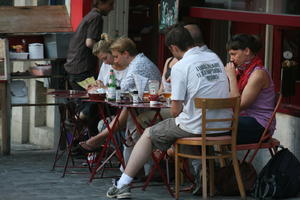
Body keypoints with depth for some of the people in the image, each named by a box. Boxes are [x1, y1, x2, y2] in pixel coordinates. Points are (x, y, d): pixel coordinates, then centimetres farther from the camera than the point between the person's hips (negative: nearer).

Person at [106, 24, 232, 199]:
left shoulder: (181, 67, -12)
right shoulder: (215, 58, 8)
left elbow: (176, 110, -11)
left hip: (196, 128, -6)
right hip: (223, 125, 6)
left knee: (148, 134, 15)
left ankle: (123, 184, 17)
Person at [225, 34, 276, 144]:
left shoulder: (259, 74, -14)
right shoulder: (242, 71, 13)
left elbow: (239, 105, -18)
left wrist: (232, 77, -13)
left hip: (260, 125, -8)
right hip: (247, 119, 8)